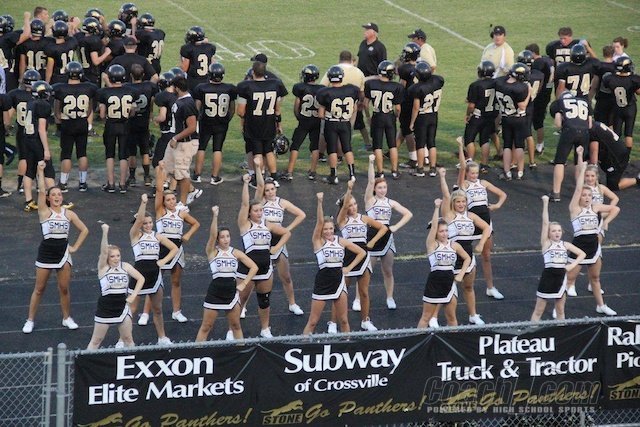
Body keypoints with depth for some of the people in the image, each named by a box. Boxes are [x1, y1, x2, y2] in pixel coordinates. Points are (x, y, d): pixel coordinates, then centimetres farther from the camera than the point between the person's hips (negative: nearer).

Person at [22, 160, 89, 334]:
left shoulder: (69, 214, 4)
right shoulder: (44, 212, -4)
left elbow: (84, 230, 12)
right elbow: (42, 191, -17)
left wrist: (75, 247, 4)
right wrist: (40, 171, -25)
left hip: (63, 253, 2)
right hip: (45, 253, -2)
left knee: (64, 289, 7)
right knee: (39, 289, 5)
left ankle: (67, 318, 23)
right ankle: (30, 320, 12)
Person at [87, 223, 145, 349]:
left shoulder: (125, 266, 0)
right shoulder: (103, 268, -10)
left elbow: (141, 278, 7)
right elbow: (103, 251, -26)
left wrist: (133, 295, -4)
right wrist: (105, 233, -39)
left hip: (122, 308, 3)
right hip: (105, 309, -3)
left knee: (128, 339, 10)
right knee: (96, 340, 4)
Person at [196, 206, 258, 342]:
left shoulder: (236, 253, 4)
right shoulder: (212, 252, -4)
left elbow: (254, 267, 6)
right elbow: (212, 235, -22)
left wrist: (244, 283, -3)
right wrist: (215, 216, -34)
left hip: (232, 292, 3)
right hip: (215, 293, -3)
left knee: (236, 326, 12)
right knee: (206, 327, 3)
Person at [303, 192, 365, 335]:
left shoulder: (341, 241, 5)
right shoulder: (318, 241, -4)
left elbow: (362, 252, 12)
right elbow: (320, 221, -19)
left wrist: (349, 268, 3)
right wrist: (320, 202, -32)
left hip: (338, 281, 3)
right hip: (322, 282, -3)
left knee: (343, 320, 9)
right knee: (313, 322, 0)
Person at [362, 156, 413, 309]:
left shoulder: (391, 203, 9)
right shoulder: (370, 200, 0)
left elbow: (408, 214, 9)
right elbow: (370, 181, -12)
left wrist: (396, 226, -3)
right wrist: (371, 163, -22)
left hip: (387, 238, 3)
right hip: (371, 237, -3)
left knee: (388, 271, 10)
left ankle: (390, 298, 21)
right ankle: (358, 299, 3)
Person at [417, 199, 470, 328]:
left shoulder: (454, 245, 5)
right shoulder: (432, 244, -6)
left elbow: (467, 259, 17)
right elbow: (434, 225, -20)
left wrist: (461, 274, 6)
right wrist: (437, 208, -27)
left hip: (450, 282, 4)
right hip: (434, 282, -4)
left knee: (451, 317, 11)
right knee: (426, 317, 3)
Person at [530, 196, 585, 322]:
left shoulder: (565, 245, 7)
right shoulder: (546, 243, -4)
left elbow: (582, 254, 13)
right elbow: (545, 223, -12)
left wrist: (573, 265, -2)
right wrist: (545, 203, -17)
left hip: (561, 277, 4)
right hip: (548, 276, -4)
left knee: (560, 311, 13)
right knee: (538, 311, 1)